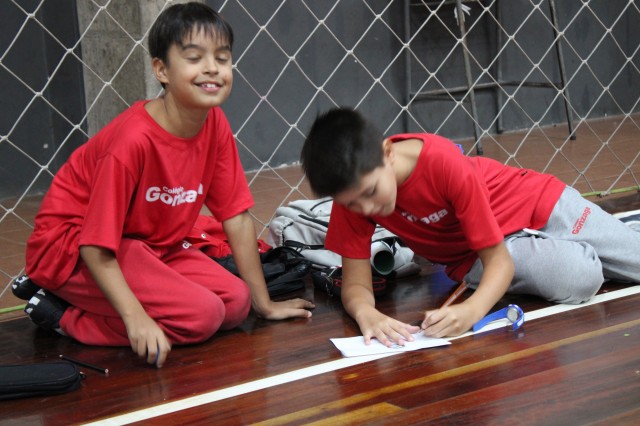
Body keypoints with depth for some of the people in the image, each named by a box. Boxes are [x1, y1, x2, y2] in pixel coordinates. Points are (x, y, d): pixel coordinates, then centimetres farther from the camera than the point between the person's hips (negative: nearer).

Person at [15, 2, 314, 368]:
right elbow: (97, 245, -27)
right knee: (203, 314, -22)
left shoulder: (215, 125, -7)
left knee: (236, 303, -9)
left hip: (152, 246, 9)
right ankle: (63, 314, -8)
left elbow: (237, 215, -1)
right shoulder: (133, 140, -29)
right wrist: (135, 317, -38)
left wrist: (263, 304, 0)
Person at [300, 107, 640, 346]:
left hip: (539, 204, -2)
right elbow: (356, 283, -22)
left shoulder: (445, 163, -36)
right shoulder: (354, 184, -24)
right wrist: (367, 313, -47)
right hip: (472, 258, 2)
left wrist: (470, 311, -52)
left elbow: (498, 258, -32)